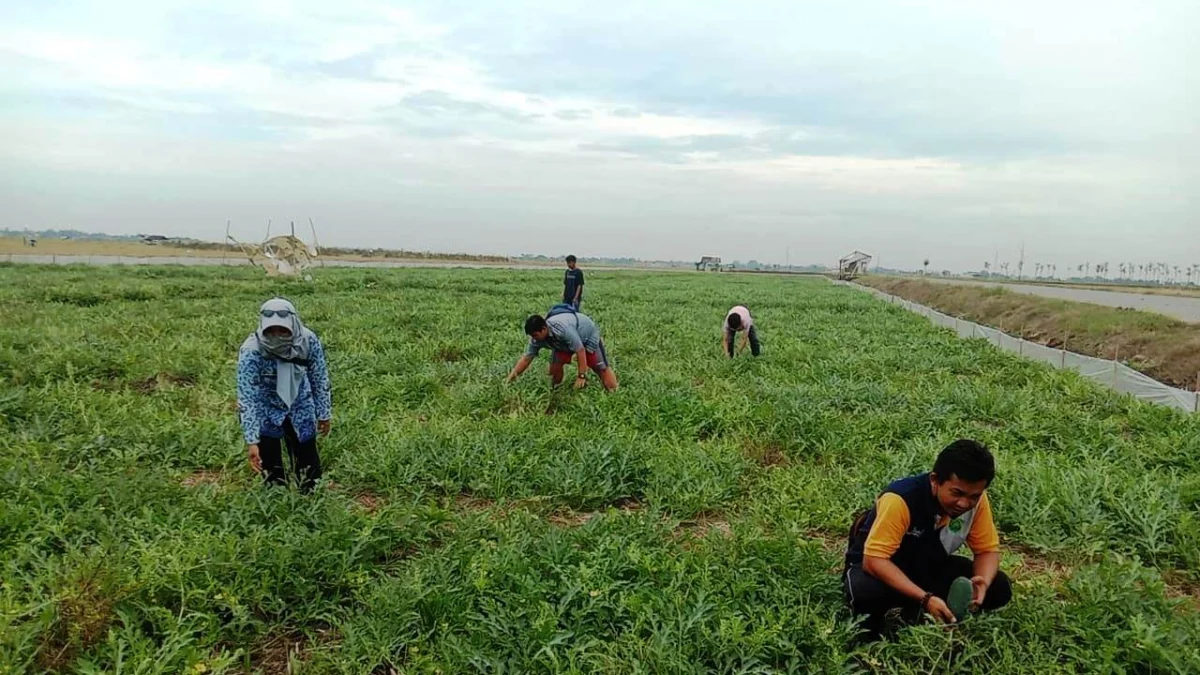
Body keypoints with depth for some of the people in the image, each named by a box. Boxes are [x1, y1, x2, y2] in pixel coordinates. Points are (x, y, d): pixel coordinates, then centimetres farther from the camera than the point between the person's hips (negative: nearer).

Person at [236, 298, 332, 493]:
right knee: (271, 467, 3)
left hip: (300, 407, 2)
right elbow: (247, 397, -30)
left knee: (308, 464, 10)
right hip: (266, 410, -2)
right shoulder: (251, 351, -31)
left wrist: (324, 414, 1)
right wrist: (252, 441, -33)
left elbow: (320, 379, -8)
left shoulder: (309, 341, -24)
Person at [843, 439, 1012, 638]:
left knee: (999, 588, -13)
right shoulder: (901, 500, -34)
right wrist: (925, 598, -44)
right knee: (865, 591, -38)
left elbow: (988, 549, -6)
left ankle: (910, 611, -5)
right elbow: (874, 560, -36)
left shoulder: (976, 500, -17)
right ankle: (872, 635, -4)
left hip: (928, 568, 6)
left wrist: (983, 582, -29)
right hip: (880, 567, -5)